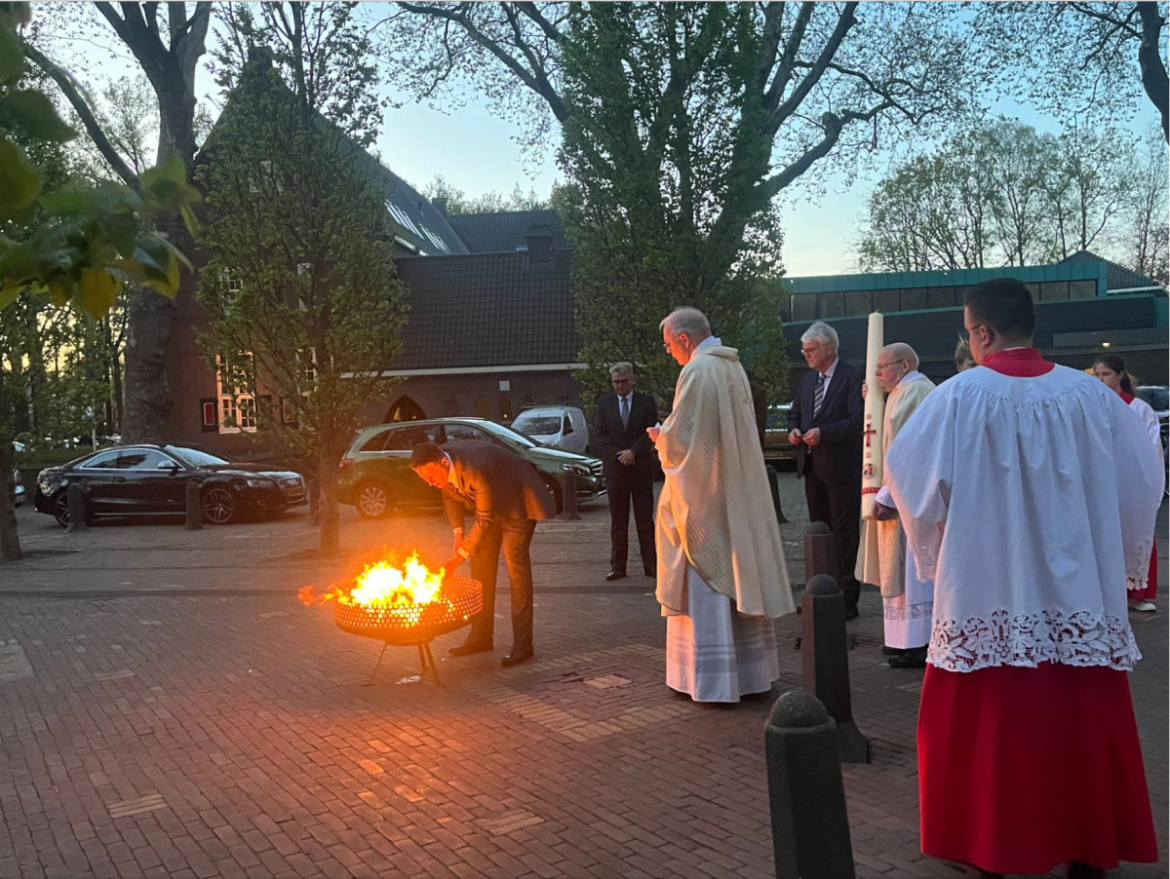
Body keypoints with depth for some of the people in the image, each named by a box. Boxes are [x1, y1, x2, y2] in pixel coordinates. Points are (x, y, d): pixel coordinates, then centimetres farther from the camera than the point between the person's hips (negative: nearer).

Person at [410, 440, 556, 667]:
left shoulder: (476, 469, -38)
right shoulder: (440, 466, -15)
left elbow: (485, 519, -30)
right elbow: (450, 495, 6)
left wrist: (459, 557, -28)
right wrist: (458, 533, -6)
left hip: (517, 499, -8)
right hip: (490, 502, 8)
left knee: (515, 563, -15)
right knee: (481, 563, 5)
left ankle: (522, 644, -13)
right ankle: (481, 636, 14)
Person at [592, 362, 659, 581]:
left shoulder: (647, 402, 4)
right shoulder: (604, 403, 8)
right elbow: (599, 435, 1)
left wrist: (633, 452, -16)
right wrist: (618, 455, -11)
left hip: (641, 469, -1)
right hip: (615, 470, 1)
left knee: (645, 520, 2)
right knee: (618, 522, 4)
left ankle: (651, 564, 5)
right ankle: (617, 565, 7)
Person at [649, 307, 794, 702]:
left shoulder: (697, 371, -17)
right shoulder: (732, 366, 11)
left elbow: (680, 438, -18)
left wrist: (661, 436, 3)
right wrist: (670, 433, 15)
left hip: (704, 496, -9)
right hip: (739, 492, 9)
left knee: (707, 583, -2)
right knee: (739, 574, 13)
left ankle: (713, 677, 4)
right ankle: (751, 668, 22)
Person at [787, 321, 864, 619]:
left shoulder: (853, 376, -8)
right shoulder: (808, 379, 14)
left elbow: (858, 418, -17)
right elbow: (795, 413, 22)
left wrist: (824, 433, -25)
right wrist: (794, 430, 0)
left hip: (841, 468, -7)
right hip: (812, 466, 7)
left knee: (845, 534, -2)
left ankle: (847, 601, 4)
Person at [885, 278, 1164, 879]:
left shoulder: (959, 396, -11)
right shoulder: (1089, 394, -2)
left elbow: (907, 473, -8)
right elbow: (1142, 479, 5)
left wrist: (934, 545, 10)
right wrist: (1119, 556, 19)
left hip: (986, 592, -3)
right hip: (1078, 593, 3)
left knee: (985, 718, 10)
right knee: (1081, 720, 14)